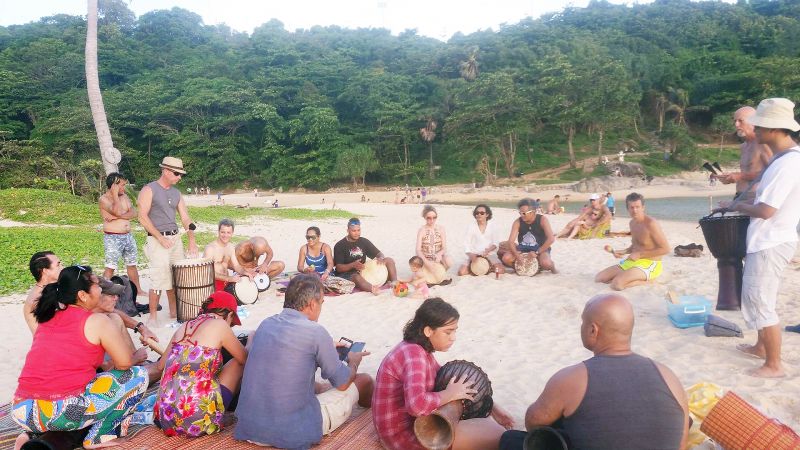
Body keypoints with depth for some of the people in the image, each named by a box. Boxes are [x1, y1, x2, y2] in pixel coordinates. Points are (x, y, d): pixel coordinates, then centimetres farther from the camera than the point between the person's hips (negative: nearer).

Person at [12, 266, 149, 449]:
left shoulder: (47, 320, 15)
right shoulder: (97, 321, -5)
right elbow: (125, 364, -3)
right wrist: (139, 356, 20)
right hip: (63, 414, -7)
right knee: (138, 374, 5)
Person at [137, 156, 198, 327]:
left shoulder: (176, 193, 13)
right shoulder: (149, 190, -5)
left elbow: (185, 218, 10)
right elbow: (143, 217, -11)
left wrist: (192, 239, -3)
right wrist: (161, 238, -15)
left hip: (176, 238, 6)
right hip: (157, 240, -6)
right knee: (159, 279, -10)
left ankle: (174, 311, 22)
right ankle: (153, 316, -1)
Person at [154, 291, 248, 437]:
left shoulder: (183, 327, 12)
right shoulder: (219, 324, -5)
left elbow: (161, 365, 26)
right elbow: (245, 359, 8)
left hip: (165, 416, 7)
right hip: (197, 418, -7)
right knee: (238, 363, 15)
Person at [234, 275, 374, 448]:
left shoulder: (265, 324, 4)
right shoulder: (315, 332, -15)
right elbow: (343, 383, -2)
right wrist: (353, 361, 19)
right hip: (294, 434, -6)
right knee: (364, 381, 14)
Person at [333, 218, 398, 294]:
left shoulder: (364, 241, 9)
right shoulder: (340, 246, -5)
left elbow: (379, 254, 12)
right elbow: (339, 268, -11)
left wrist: (381, 258, -14)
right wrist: (353, 265, -31)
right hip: (346, 274, -6)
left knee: (389, 261, -7)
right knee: (357, 277, -43)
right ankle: (375, 289, -62)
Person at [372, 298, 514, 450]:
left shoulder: (420, 350, 6)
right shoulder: (413, 354, -25)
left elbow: (447, 381, 14)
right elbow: (417, 404, -42)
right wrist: (450, 394, -23)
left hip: (415, 420, 10)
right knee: (496, 435, -12)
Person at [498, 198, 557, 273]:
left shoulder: (542, 220, -13)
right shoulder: (518, 222, -7)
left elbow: (551, 239, -22)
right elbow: (511, 241, -13)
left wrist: (537, 252, -24)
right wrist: (517, 255, -30)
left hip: (540, 249, -3)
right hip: (522, 249, 3)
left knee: (545, 263, -34)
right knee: (506, 258, -23)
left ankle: (552, 266, 4)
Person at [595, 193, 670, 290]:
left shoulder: (651, 224, -17)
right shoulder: (632, 223, 9)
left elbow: (666, 249, -19)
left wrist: (640, 254, -17)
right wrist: (624, 252, 5)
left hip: (649, 264, -9)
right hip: (631, 262, 9)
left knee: (617, 284, -32)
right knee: (599, 278, 0)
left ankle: (646, 280, -6)